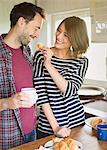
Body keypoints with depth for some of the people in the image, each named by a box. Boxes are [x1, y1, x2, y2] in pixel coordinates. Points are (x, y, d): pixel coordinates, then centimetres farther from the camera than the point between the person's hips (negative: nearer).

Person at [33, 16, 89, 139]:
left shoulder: (82, 61, -3)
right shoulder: (41, 55, -8)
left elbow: (69, 91, -17)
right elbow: (40, 93, -12)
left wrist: (48, 64, -24)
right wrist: (55, 127, -16)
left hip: (77, 121, 2)